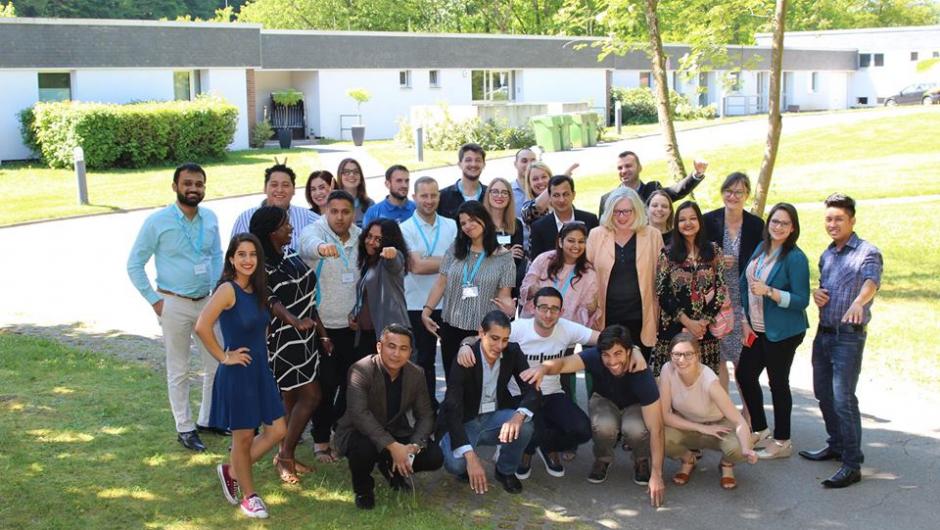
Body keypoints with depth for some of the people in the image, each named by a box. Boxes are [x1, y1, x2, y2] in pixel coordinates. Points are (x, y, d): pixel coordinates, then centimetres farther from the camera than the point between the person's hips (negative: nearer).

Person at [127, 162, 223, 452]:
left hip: (208, 302, 5)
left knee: (217, 364, 10)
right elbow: (135, 265, -4)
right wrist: (154, 300, -8)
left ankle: (207, 419, 29)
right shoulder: (157, 221, -10)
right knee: (179, 371, 6)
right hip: (174, 305, -4)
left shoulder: (210, 218, 2)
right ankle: (185, 428, 20)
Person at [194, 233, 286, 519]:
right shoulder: (227, 290, -17)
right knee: (243, 437, 6)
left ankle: (231, 471, 28)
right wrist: (223, 357, -18)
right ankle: (249, 495, 25)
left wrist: (260, 354, 9)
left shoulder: (257, 290, 5)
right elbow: (202, 327, -28)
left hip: (261, 371, 8)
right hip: (237, 373, -7)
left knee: (277, 431, 8)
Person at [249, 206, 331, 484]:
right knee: (311, 397, -7)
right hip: (283, 341, -8)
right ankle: (285, 456, 6)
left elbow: (309, 298, 13)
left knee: (292, 399, 12)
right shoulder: (262, 267, -15)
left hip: (305, 338, 8)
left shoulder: (292, 255, 9)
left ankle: (286, 456, 22)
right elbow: (271, 301, -29)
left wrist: (322, 333, 15)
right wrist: (294, 321, -46)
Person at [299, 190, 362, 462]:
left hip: (352, 324, 5)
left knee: (350, 383, 13)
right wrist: (321, 247, -61)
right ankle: (321, 440, 14)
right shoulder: (313, 231, -13)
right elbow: (309, 244, -36)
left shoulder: (359, 236, 4)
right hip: (322, 324, -5)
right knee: (326, 384, 0)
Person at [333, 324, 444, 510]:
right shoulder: (360, 371, -23)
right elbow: (359, 414, -35)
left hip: (396, 434, 5)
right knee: (364, 447, -39)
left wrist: (413, 446, -23)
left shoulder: (416, 374, -6)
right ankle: (363, 488, -3)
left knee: (435, 457, -15)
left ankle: (392, 468, 18)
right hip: (358, 433, -5)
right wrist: (392, 446, -41)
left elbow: (425, 416, -2)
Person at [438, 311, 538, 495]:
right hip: (463, 422, -4)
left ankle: (506, 471, 2)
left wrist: (518, 416, -40)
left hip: (495, 417, 4)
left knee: (524, 426, -28)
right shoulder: (465, 359, -22)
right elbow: (452, 409, -30)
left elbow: (532, 391, -15)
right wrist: (470, 457, -41)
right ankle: (467, 465, 7)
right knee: (455, 464, -33)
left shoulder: (513, 353, -9)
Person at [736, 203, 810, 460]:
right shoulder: (761, 249, 5)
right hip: (757, 330, 7)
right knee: (744, 374, 14)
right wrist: (745, 320, 10)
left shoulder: (795, 258, -16)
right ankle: (759, 429, 32)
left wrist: (769, 291, -28)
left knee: (778, 383, 3)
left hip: (783, 332, -7)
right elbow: (745, 284, 13)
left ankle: (782, 442, 18)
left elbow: (801, 301, -18)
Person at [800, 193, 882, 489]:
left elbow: (872, 281, -31)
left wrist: (859, 301, -53)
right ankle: (836, 445, 32)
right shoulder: (826, 256, 12)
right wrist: (817, 294, 0)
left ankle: (852, 464, -5)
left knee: (843, 399, -11)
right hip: (823, 333, 8)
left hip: (848, 336, -8)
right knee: (823, 394, 15)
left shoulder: (867, 253, -12)